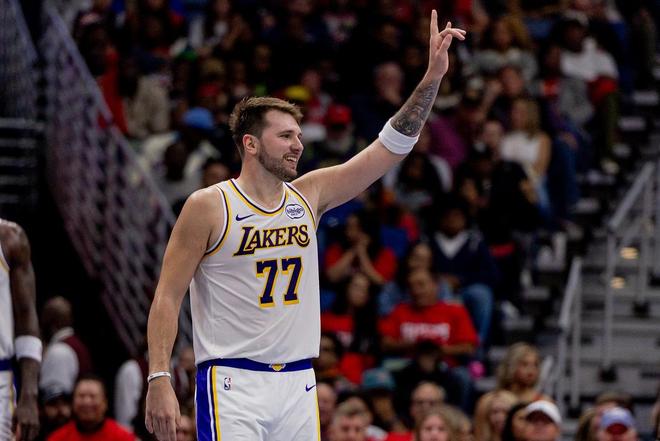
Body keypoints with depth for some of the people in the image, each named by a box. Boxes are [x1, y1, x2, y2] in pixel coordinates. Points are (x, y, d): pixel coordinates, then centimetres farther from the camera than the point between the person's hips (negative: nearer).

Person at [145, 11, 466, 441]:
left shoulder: (309, 195, 9)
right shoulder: (208, 207, -5)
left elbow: (392, 146, 7)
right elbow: (167, 297, -5)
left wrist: (433, 77, -1)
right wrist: (159, 380, -15)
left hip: (298, 384, 6)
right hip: (233, 384, -6)